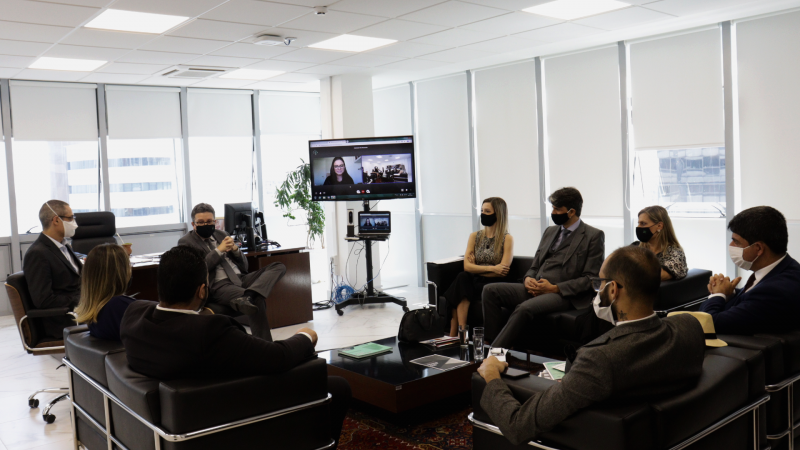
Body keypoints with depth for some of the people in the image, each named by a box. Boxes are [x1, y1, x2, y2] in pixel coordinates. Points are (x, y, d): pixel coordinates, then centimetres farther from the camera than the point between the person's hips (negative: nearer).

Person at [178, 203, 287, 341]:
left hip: (241, 278, 7)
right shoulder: (186, 242, 9)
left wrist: (235, 249, 2)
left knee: (279, 267, -16)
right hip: (219, 286, -7)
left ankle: (248, 296, -40)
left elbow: (244, 266, 23)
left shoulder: (221, 234, 24)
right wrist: (219, 250, -7)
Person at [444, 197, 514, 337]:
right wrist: (491, 268, -13)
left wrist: (476, 269, -5)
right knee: (462, 277, -29)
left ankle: (454, 334, -25)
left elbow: (503, 271, -10)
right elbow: (467, 266, 1)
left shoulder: (507, 239, 0)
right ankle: (461, 331, -32)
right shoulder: (474, 237, 14)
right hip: (475, 282, 4)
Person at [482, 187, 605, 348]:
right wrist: (528, 279, -1)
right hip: (535, 289, 7)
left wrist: (555, 288, -14)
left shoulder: (594, 236, 0)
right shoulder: (549, 231, 21)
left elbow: (590, 278, -6)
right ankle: (493, 343, -16)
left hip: (564, 295, -7)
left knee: (525, 308, -36)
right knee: (491, 290, -13)